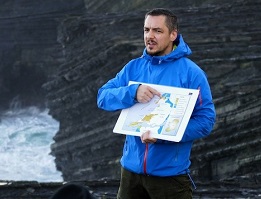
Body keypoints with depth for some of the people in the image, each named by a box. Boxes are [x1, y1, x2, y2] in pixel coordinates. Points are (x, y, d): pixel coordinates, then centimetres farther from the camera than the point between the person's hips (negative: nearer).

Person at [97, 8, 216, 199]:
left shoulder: (191, 73, -8)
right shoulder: (133, 68, 7)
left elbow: (206, 120, -11)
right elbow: (103, 97, -1)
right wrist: (133, 92, -21)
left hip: (170, 173, -4)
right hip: (132, 169, 4)